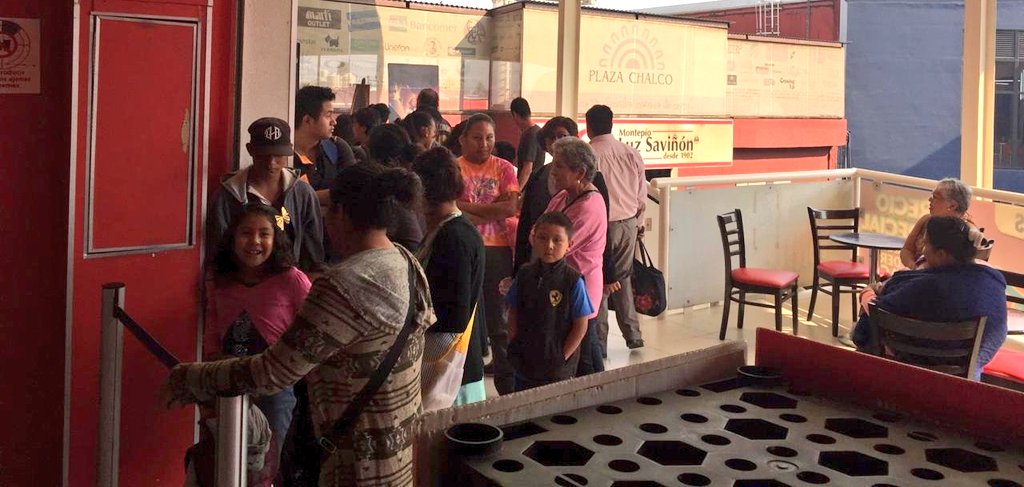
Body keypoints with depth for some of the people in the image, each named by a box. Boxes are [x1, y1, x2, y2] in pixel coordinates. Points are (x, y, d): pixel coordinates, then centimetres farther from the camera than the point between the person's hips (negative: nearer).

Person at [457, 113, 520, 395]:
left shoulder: (503, 168, 5)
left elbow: (511, 207, -7)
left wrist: (469, 208, -13)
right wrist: (493, 209, -15)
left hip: (497, 250, 1)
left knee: (498, 319, 7)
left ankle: (507, 384, 13)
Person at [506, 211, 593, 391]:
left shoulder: (573, 281, -12)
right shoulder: (524, 274, 0)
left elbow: (581, 326, -9)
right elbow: (513, 314, 8)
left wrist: (562, 358, -11)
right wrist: (513, 347, 0)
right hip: (524, 363, 4)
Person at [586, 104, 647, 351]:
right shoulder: (632, 154, 2)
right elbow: (642, 196, 8)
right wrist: (638, 223, 22)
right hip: (628, 224, 5)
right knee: (623, 278, 19)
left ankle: (599, 342, 8)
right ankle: (633, 335, 21)